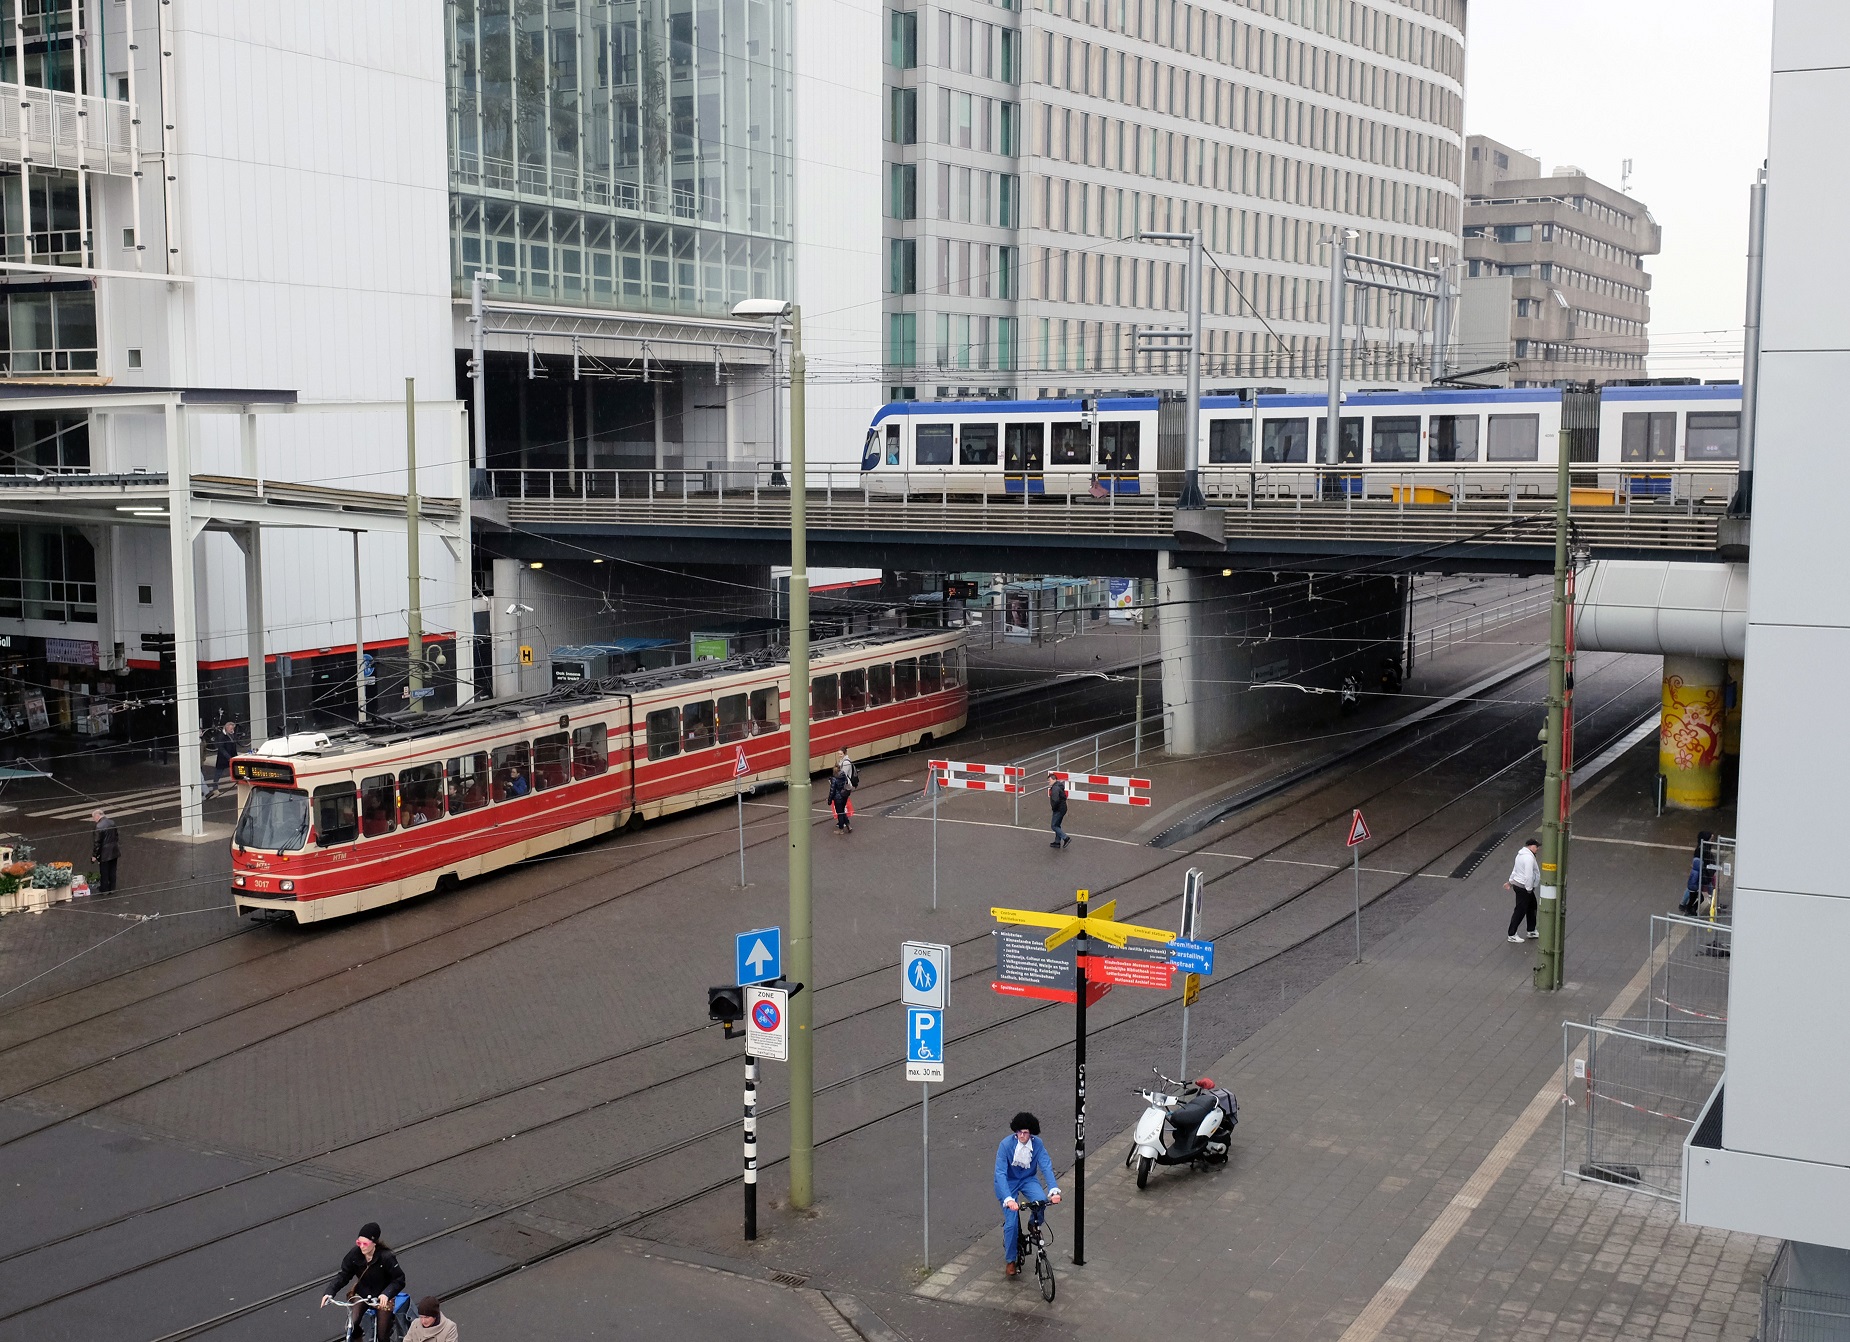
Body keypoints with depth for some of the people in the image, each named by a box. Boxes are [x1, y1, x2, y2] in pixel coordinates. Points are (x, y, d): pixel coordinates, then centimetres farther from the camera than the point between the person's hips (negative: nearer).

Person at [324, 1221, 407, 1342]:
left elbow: (399, 1280, -22)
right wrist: (330, 1292, -25)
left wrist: (386, 1294, -38)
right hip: (361, 1295, 3)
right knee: (351, 1325, -19)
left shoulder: (386, 1257, -25)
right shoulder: (355, 1254, -16)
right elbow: (343, 1275, -10)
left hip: (382, 1298, -3)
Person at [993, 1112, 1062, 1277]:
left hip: (1028, 1179, 2)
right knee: (1012, 1222, -12)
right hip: (1008, 1182, -2)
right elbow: (1000, 1173, -32)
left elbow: (1046, 1166, -23)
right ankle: (1010, 1260, 10)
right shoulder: (1006, 1144, -27)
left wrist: (1053, 1190, -39)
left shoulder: (1037, 1144, -18)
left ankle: (1034, 1225, 6)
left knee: (1041, 1201, -28)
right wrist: (1008, 1199, -44)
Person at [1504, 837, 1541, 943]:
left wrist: (1510, 881, 26)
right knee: (1520, 911, -1)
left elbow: (1515, 869, 19)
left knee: (1532, 907, 21)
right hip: (1523, 888, -11)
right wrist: (1529, 889, -20)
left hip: (1518, 884, 11)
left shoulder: (1522, 854, 8)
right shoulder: (1529, 857, -25)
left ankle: (1531, 931, 31)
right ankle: (1512, 935, 8)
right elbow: (1528, 875, -29)